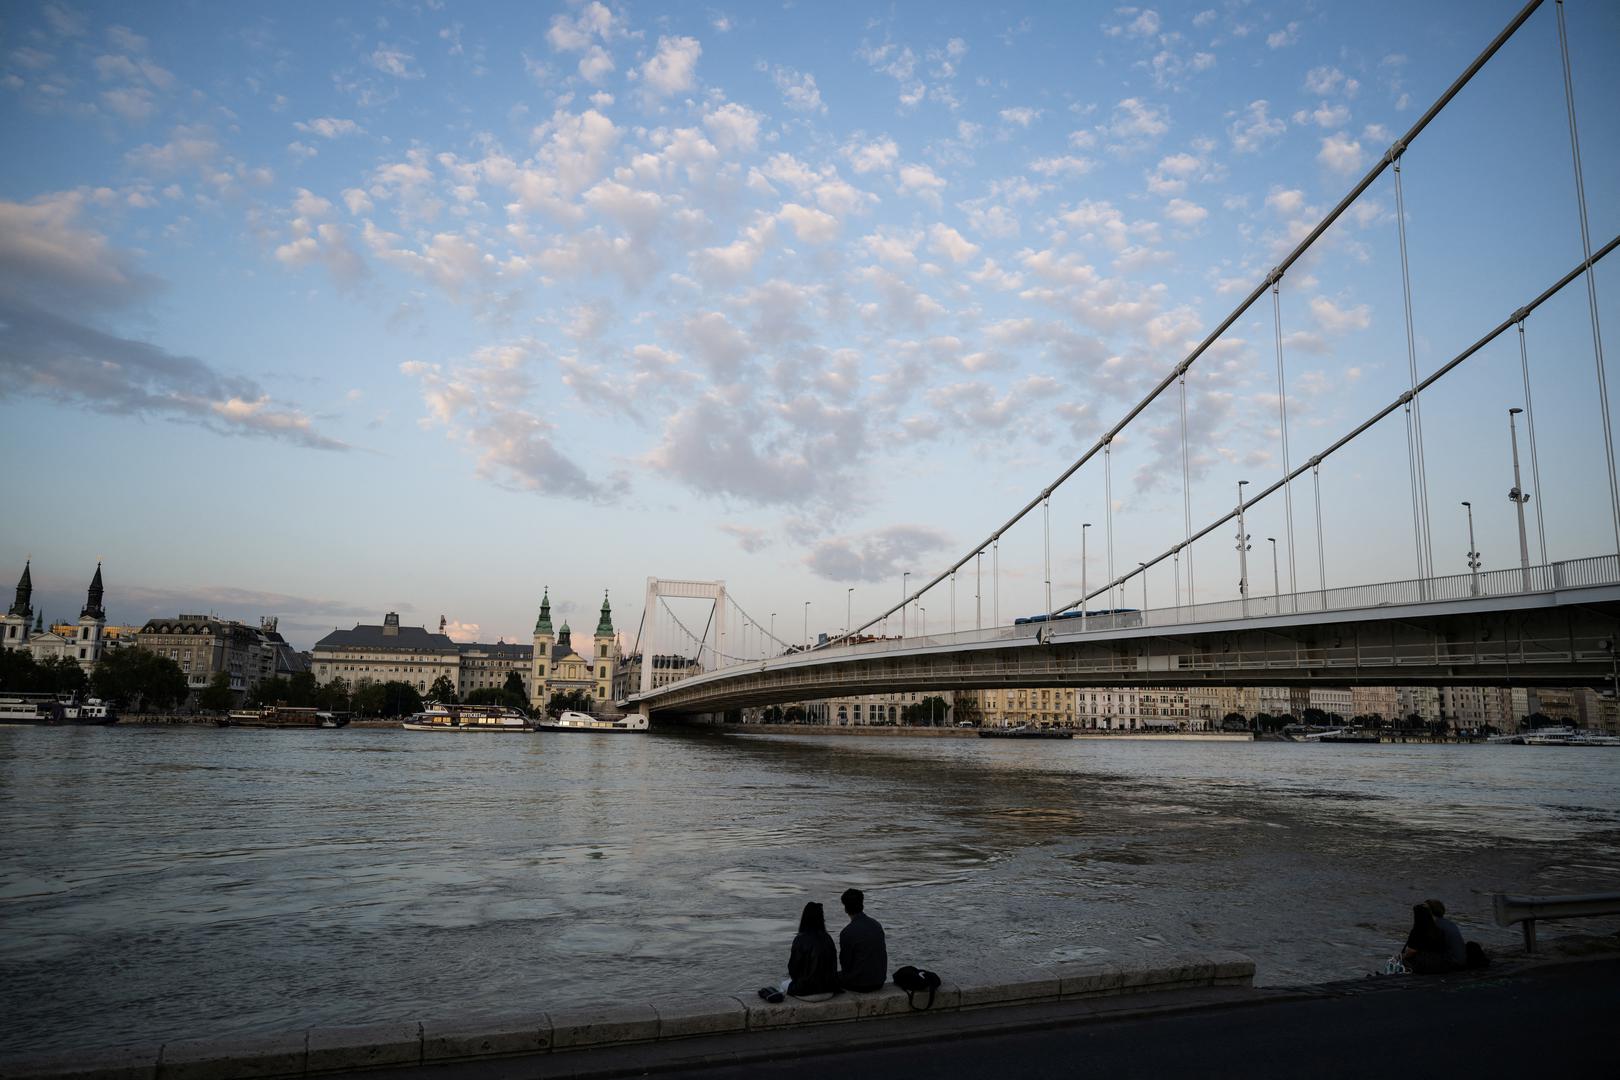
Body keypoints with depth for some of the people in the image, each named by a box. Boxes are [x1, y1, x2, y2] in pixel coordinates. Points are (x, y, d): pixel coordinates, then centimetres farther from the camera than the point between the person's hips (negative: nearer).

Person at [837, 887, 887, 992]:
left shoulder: (846, 933, -19)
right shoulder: (876, 924, 0)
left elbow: (845, 963, -10)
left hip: (859, 983, -6)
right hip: (879, 981, 6)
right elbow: (883, 953, 7)